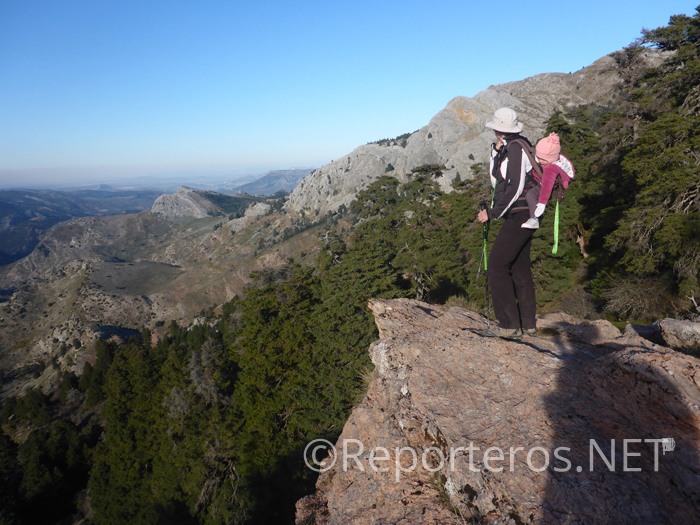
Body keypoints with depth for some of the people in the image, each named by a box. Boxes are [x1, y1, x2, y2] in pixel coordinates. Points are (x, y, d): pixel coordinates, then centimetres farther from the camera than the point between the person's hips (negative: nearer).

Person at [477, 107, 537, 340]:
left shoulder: (516, 147, -13)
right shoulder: (507, 148, 17)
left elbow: (516, 187, -20)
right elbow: (495, 180, 18)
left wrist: (492, 213, -18)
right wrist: (496, 152, 8)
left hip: (519, 216, -10)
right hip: (522, 217, 10)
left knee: (497, 266, -10)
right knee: (519, 269, 12)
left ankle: (509, 324, -7)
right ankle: (527, 324, 19)